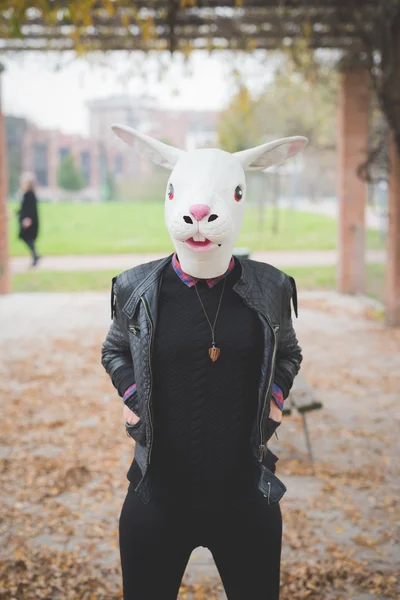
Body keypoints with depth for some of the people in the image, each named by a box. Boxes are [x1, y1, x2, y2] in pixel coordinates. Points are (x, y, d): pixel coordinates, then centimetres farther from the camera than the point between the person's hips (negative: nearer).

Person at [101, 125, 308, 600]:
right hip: (157, 502, 0)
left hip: (247, 502, 1)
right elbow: (114, 350, 14)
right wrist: (131, 394, -3)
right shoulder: (136, 290, -6)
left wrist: (275, 395, -2)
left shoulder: (270, 290, -4)